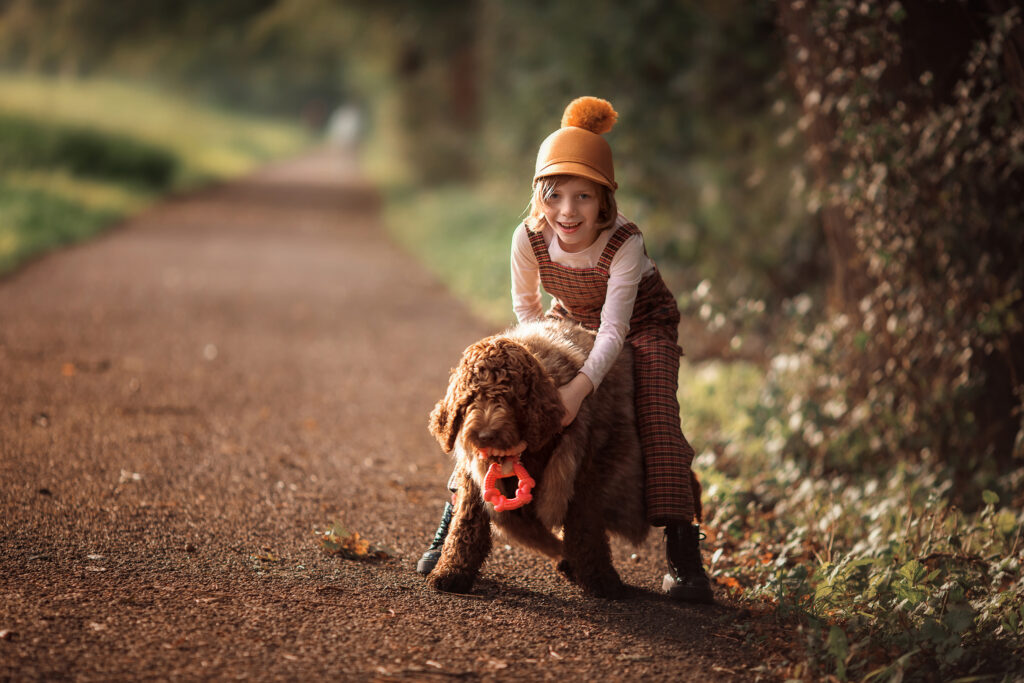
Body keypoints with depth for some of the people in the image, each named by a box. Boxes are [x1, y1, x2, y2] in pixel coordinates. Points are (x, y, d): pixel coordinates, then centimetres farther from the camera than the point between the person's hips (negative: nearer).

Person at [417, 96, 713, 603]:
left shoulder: (624, 243, -36)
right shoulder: (529, 238, -26)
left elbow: (614, 329, -41)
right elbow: (525, 305, -7)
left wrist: (580, 385, -55)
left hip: (642, 323, -3)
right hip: (570, 320, 4)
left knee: (657, 413, -25)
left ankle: (682, 550, -23)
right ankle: (457, 518, -4)